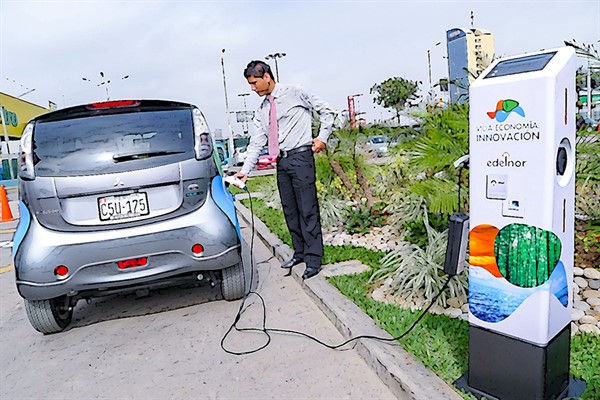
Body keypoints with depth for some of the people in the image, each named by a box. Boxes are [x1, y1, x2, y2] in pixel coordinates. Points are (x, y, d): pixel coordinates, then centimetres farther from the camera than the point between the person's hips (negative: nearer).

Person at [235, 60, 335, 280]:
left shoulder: (295, 93, 0)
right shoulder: (262, 110, 15)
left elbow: (326, 111, 5)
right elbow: (256, 143, 10)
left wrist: (322, 137, -3)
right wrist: (245, 170, 0)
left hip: (301, 157, -6)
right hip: (282, 162, 7)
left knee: (307, 210, -6)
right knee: (289, 210, 10)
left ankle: (313, 259, 1)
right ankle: (300, 252, 23)